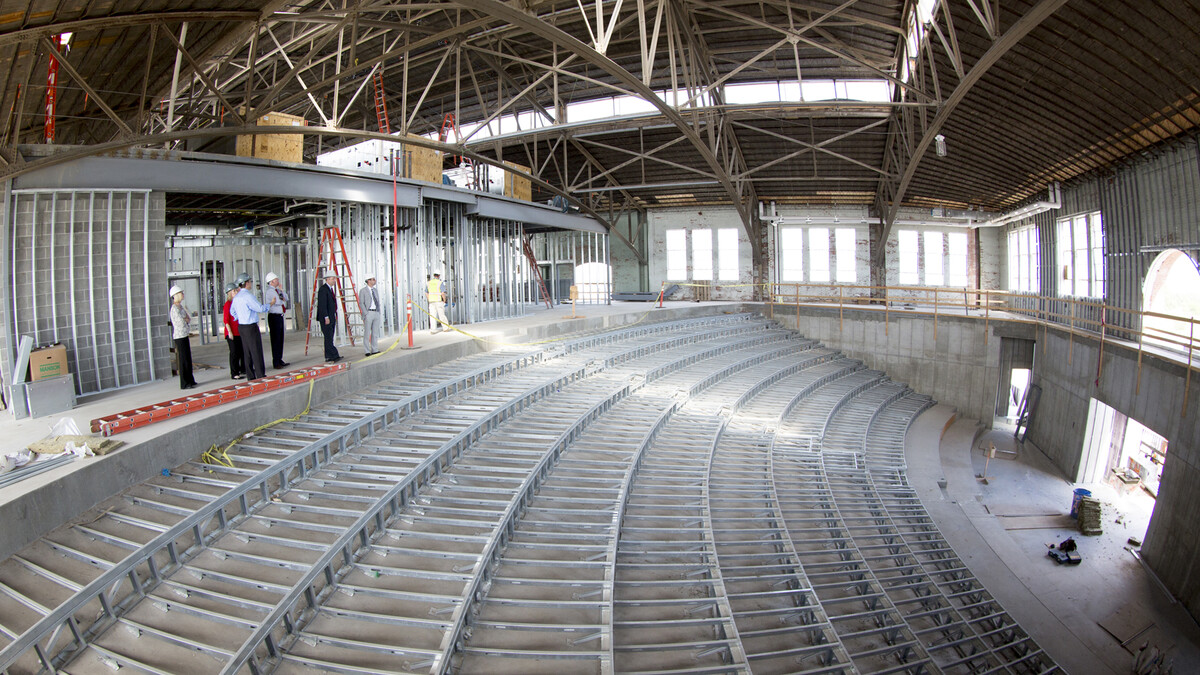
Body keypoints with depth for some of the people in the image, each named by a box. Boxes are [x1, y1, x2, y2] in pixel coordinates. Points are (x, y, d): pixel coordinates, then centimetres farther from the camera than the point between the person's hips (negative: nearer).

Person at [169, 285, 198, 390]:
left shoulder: (181, 306, 14)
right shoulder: (174, 308, -16)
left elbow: (189, 317, 13)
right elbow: (181, 322, -22)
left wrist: (186, 319, -6)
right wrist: (187, 320, -3)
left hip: (185, 335, 9)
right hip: (179, 336, -9)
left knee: (188, 358, 13)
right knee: (183, 360, -5)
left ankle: (190, 381, 22)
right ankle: (184, 384, 0)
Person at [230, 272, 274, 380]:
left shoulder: (236, 297, 11)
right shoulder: (248, 295, -17)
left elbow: (232, 310, 22)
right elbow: (260, 308, -17)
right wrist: (270, 304, -2)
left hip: (241, 327, 9)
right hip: (251, 327, -9)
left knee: (247, 352, 11)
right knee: (256, 352, -4)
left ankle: (250, 376, 16)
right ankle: (261, 375, -1)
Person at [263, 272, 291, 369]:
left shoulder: (276, 290, 15)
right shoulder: (269, 291, -13)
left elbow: (286, 298, 15)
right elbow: (279, 302, -19)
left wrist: (281, 290, 3)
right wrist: (283, 301, 3)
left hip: (280, 316, 9)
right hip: (274, 316, -9)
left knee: (280, 339, 14)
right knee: (275, 340, -5)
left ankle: (280, 360, 23)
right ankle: (276, 363, -1)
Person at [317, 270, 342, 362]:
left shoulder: (330, 289, 17)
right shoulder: (323, 289, -12)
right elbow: (322, 305, -18)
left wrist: (335, 316, 18)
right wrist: (326, 317, -21)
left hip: (332, 317, 10)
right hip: (326, 318, -10)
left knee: (329, 338, 9)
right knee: (328, 338, -8)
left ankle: (329, 358, 11)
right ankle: (334, 355, -10)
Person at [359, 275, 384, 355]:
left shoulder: (375, 290, 17)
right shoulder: (363, 291, -2)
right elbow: (361, 303, -6)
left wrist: (379, 312, 11)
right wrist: (366, 314, -13)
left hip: (376, 313, 6)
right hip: (368, 313, -6)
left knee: (375, 333, 7)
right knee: (367, 333, -4)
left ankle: (375, 350, 12)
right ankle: (367, 351, 0)